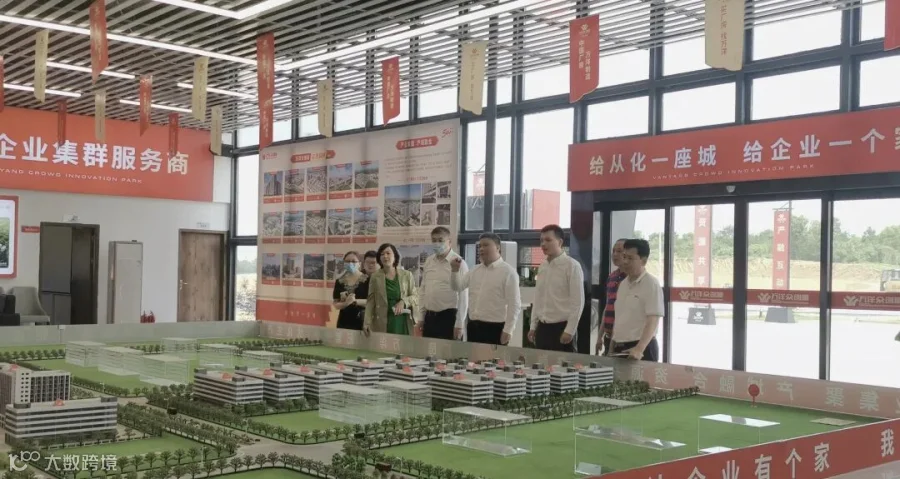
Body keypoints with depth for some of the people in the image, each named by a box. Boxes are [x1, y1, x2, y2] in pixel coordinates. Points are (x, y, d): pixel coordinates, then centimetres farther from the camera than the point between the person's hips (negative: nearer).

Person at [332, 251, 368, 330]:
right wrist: (346, 303, -14)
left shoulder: (367, 280, -3)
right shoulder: (339, 282, 7)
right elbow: (336, 305, 6)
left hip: (361, 322, -3)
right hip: (344, 322, 3)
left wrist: (355, 301, -21)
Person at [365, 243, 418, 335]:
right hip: (382, 323, -1)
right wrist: (367, 322, -8)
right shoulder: (375, 277, 4)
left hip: (403, 322, 1)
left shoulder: (407, 275, 5)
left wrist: (404, 301, -14)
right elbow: (370, 302, 1)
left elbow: (416, 297, 6)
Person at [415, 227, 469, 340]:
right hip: (430, 317, 6)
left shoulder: (458, 263, -10)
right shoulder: (428, 261, 9)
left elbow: (463, 296, -10)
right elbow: (422, 290, 14)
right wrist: (420, 318, 11)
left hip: (449, 317, -5)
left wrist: (459, 324, -12)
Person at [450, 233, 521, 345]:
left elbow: (514, 304, -11)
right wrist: (455, 270, -6)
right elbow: (457, 287, 12)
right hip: (473, 327, 6)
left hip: (495, 328, -6)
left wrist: (508, 330, -15)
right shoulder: (475, 270, 13)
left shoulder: (508, 272, -8)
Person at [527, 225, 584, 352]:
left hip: (562, 328, -6)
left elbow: (578, 302, -13)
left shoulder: (571, 266, -10)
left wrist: (569, 330, -16)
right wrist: (533, 326, 13)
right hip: (542, 328, 7)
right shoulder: (542, 267, 11)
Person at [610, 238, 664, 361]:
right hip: (620, 348, 7)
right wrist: (612, 347, 15)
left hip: (642, 348, -7)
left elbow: (653, 321, -18)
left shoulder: (651, 284, -11)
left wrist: (639, 349, -28)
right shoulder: (623, 284, 12)